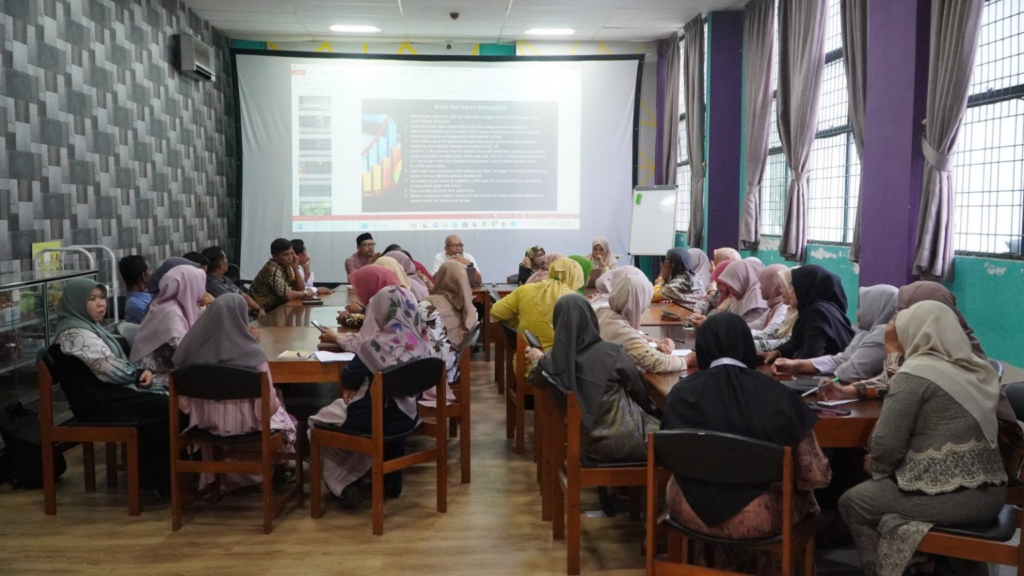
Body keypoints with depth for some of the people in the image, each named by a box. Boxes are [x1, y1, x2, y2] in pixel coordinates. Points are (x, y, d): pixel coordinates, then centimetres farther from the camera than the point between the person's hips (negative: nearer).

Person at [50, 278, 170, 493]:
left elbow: (117, 365, 17)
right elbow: (110, 369, -21)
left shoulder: (90, 327, 18)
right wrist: (141, 374, -4)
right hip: (99, 401, -10)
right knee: (166, 407, -17)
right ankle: (165, 480, -6)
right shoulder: (75, 333, -14)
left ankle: (162, 475, -2)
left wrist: (140, 373, -3)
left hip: (107, 394, 10)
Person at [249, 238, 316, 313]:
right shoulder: (273, 270, -19)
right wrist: (305, 293, -10)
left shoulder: (285, 266, 5)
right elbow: (287, 295, -26)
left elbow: (300, 289, 4)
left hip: (276, 307, 8)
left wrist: (295, 268, -6)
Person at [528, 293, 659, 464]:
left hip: (588, 446, 5)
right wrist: (650, 411, 16)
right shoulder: (611, 353, -21)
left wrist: (537, 361, 31)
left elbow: (536, 380, 11)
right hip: (624, 440, -5)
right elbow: (638, 388, -4)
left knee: (650, 422, 26)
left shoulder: (552, 361, -12)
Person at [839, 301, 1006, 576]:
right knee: (876, 490, 26)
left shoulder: (916, 373, -12)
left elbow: (887, 443, -15)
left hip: (950, 496, -8)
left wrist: (876, 466, 6)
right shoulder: (978, 370, 11)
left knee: (852, 502, 11)